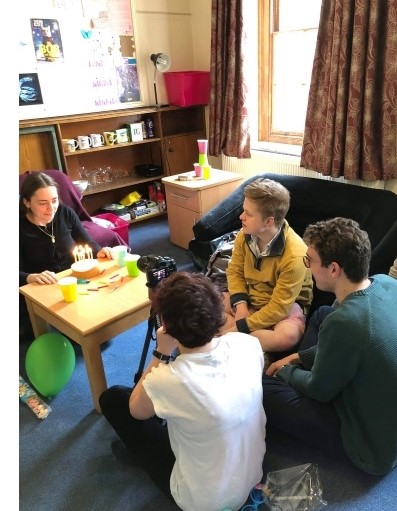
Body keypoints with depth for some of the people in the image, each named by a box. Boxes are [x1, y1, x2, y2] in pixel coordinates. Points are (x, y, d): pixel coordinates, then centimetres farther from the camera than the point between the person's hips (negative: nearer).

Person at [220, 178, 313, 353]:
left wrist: (239, 328, -26)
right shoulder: (245, 235, -14)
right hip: (248, 299, 5)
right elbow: (234, 271, 0)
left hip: (285, 305, -4)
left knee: (288, 336, -37)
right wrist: (241, 306, -17)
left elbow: (278, 307, -27)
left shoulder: (294, 255, -30)